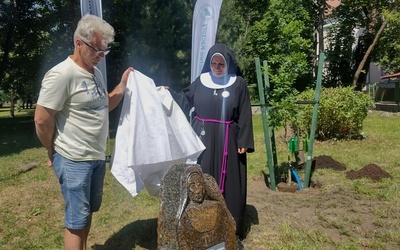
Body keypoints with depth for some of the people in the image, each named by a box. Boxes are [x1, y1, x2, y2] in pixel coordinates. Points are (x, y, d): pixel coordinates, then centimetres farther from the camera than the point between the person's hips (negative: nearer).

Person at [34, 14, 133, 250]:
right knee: (77, 219, 3)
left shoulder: (96, 72, 9)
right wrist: (55, 152, -3)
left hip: (98, 157, 8)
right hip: (74, 160, -8)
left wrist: (123, 85, 8)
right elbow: (42, 119, -17)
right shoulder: (62, 74, -18)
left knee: (88, 211, 21)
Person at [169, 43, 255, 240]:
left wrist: (244, 142, -7)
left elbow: (244, 116, -3)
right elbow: (185, 100, 12)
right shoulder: (201, 81, 5)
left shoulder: (238, 84, -2)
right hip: (202, 140, 3)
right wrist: (169, 93, -4)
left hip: (227, 142, -2)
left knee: (229, 185, 5)